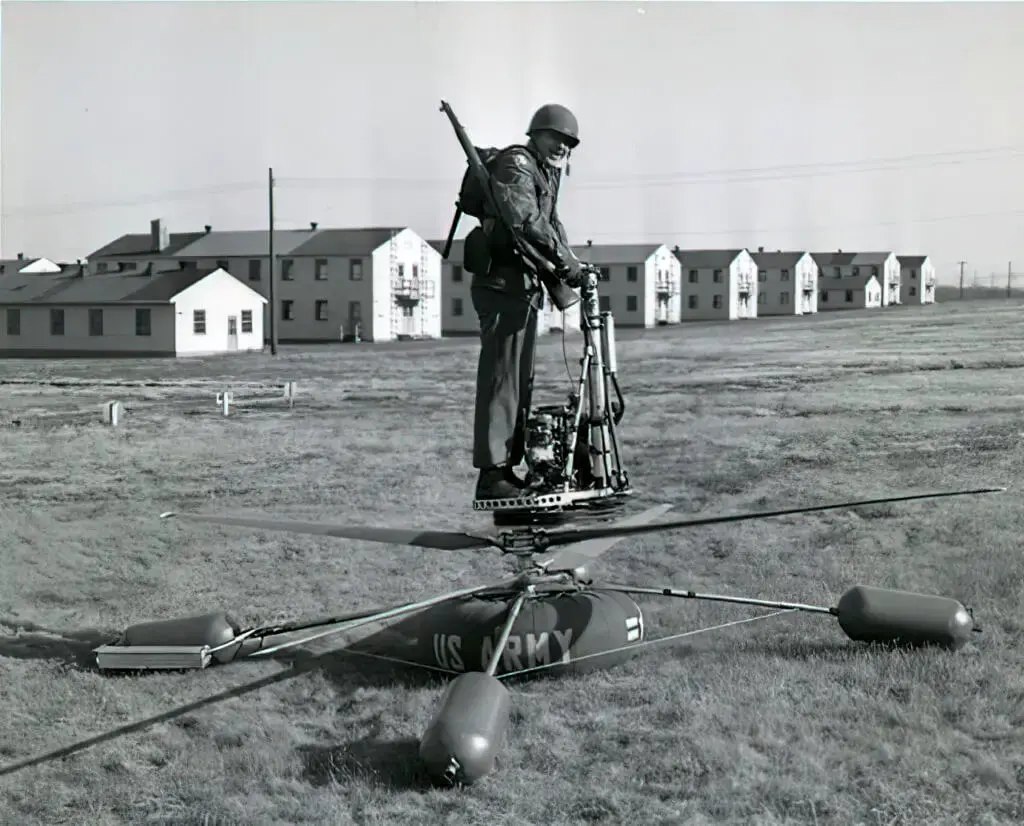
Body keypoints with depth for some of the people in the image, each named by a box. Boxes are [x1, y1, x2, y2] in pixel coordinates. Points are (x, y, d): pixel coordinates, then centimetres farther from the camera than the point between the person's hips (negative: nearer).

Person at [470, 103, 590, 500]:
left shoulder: (546, 173, 23)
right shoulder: (516, 163, -9)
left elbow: (550, 223, 20)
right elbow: (524, 219, -24)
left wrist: (571, 265, 2)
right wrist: (566, 261, -26)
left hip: (525, 286, 11)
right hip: (502, 284, -11)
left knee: (521, 380, 13)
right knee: (500, 376, -13)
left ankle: (509, 468, 19)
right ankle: (491, 475, -15)